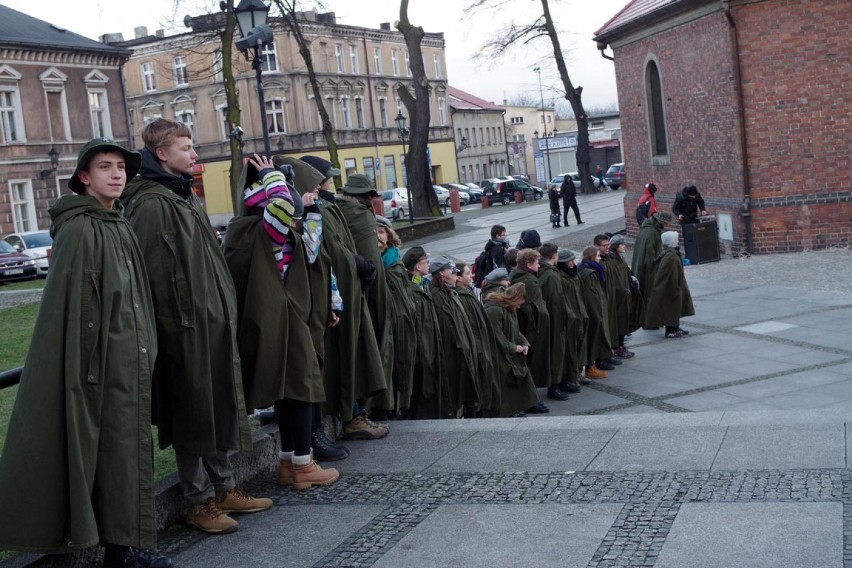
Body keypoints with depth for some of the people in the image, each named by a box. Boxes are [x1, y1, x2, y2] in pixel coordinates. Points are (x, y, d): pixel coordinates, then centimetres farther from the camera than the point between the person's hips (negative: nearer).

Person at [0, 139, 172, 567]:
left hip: (130, 362, 9)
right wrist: (85, 367, -22)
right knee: (113, 452, -2)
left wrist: (143, 353, 16)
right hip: (105, 363, -9)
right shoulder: (78, 229, -13)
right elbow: (72, 305, -18)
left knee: (128, 450, 13)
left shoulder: (119, 227, 13)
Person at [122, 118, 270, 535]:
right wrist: (171, 325, -22)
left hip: (211, 322, 9)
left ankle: (223, 488, 27)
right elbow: (151, 272, -21)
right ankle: (199, 501, 13)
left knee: (218, 409, 15)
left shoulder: (185, 198, 15)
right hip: (183, 327, -9)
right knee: (193, 415, 1)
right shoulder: (151, 204, -15)